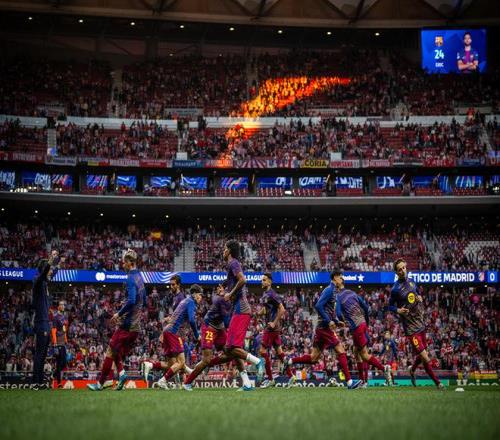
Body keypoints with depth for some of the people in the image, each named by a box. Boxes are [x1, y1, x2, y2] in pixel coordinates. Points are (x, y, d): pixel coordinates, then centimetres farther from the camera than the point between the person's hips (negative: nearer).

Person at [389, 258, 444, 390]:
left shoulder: (412, 283, 7)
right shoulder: (396, 289, -12)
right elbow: (390, 306, -2)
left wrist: (420, 299, 2)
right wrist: (398, 310, -22)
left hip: (420, 324, 7)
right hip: (411, 328, -7)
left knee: (422, 355, 17)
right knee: (425, 358, -10)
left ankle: (412, 371, 46)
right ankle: (437, 382, 5)